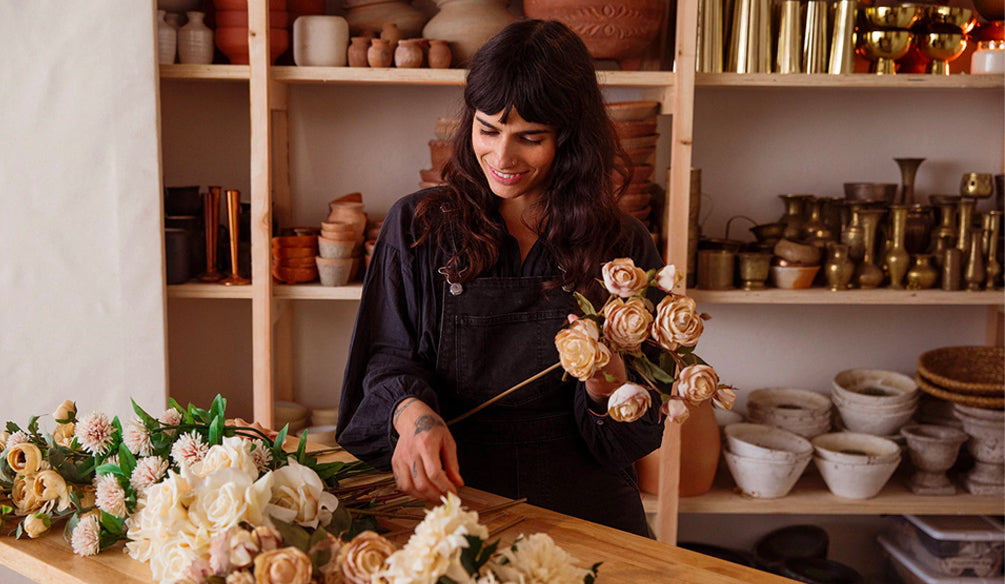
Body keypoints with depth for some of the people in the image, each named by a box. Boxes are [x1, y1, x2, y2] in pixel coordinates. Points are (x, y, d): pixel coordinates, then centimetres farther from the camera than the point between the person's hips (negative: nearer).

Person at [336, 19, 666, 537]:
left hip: (582, 508, 1)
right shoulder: (417, 226, 4)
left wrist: (605, 386, -20)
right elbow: (388, 357, 3)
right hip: (446, 492, 0)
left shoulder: (623, 246, 2)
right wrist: (412, 413, -19)